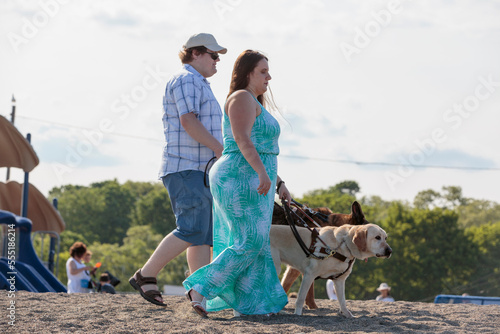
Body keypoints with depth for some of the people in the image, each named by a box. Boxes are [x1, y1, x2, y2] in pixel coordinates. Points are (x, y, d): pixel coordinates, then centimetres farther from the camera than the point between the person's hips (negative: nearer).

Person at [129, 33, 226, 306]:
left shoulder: (199, 84, 26)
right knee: (192, 230, -15)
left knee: (205, 233, 3)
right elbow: (188, 121, -19)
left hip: (200, 170, 11)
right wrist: (220, 149, -18)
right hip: (186, 168, -11)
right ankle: (145, 276, -8)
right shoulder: (186, 80, -7)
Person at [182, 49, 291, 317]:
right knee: (251, 243, -13)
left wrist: (278, 183, 20)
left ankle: (248, 304, 9)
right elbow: (242, 139, -22)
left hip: (250, 183, 11)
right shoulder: (243, 98, -9)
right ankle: (200, 289, -12)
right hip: (240, 180, -11)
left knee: (253, 243, 8)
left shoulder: (255, 104, 23)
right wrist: (263, 173, -31)